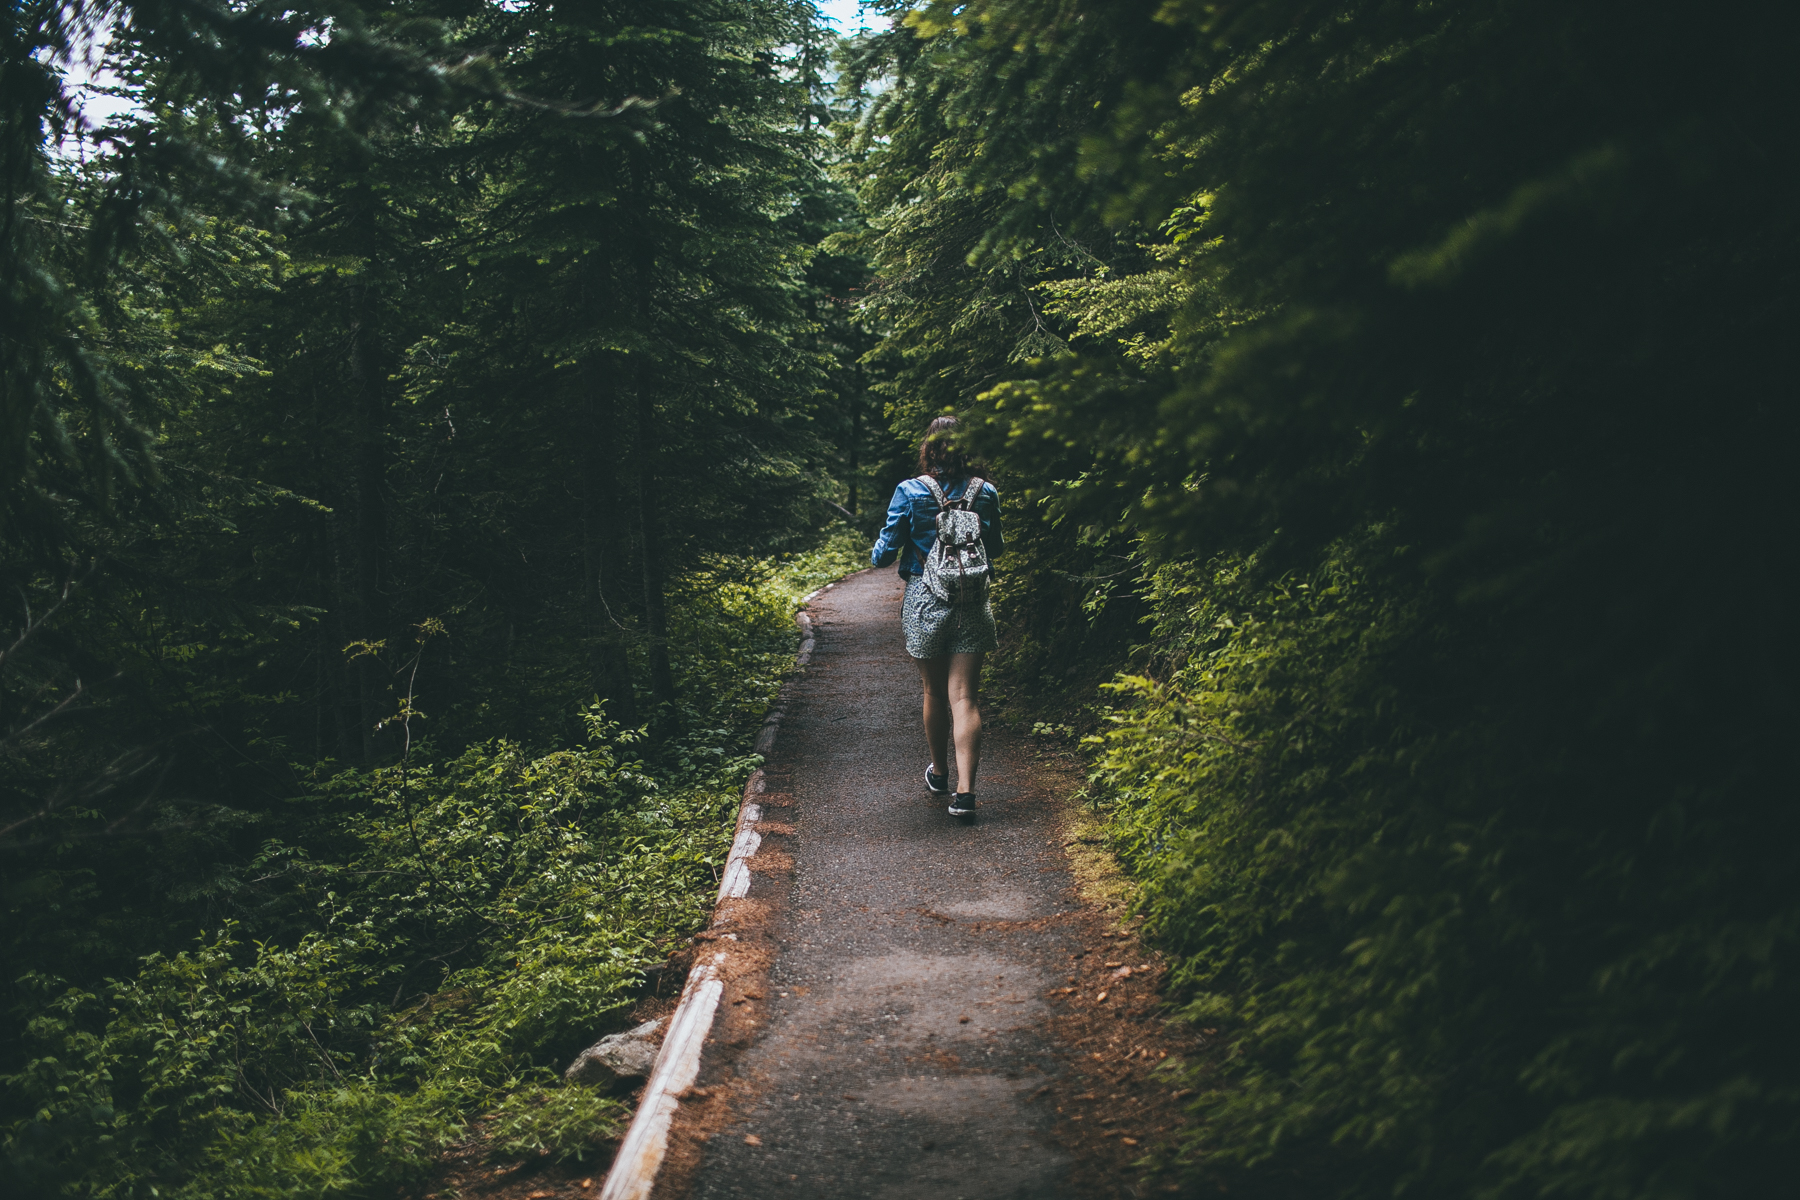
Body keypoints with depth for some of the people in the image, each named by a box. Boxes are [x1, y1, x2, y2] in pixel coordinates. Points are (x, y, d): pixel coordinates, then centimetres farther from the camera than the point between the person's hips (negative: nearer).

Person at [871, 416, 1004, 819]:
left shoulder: (910, 492, -8)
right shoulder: (986, 492, -1)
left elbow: (886, 551, -3)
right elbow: (996, 547, 13)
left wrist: (875, 556, 21)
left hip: (925, 601, -1)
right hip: (973, 604, 1)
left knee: (934, 692, 16)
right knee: (964, 696, 0)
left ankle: (939, 772, 35)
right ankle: (965, 790, -10)